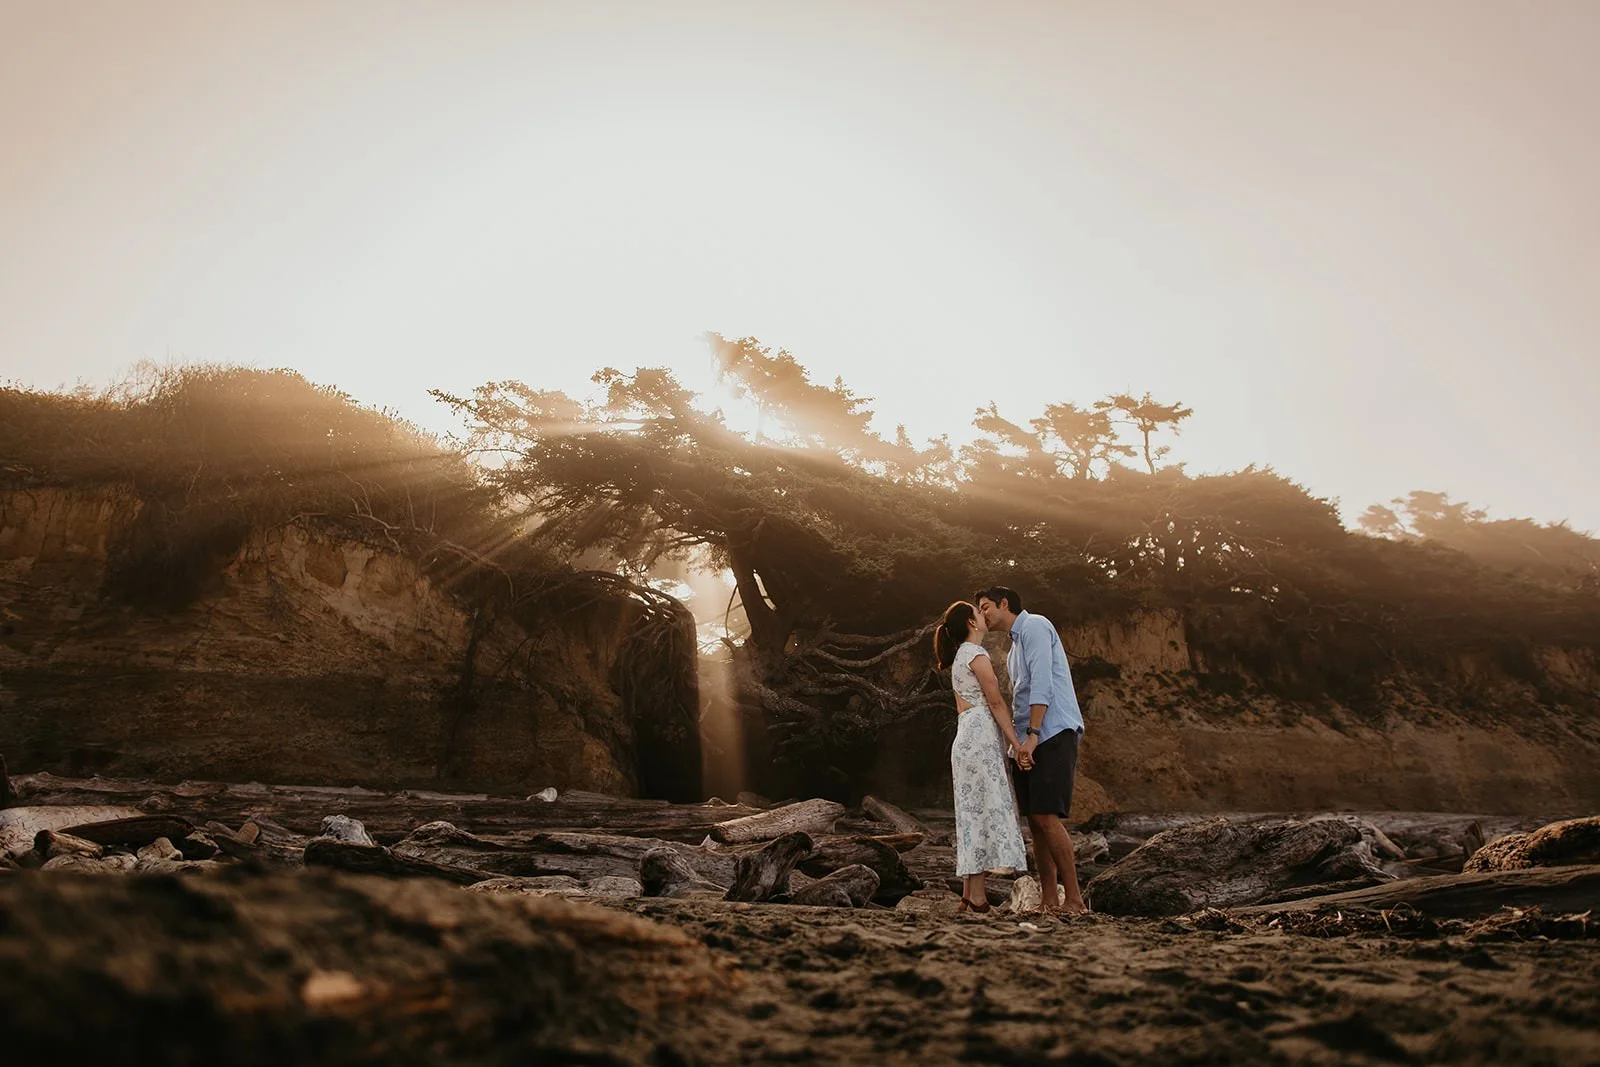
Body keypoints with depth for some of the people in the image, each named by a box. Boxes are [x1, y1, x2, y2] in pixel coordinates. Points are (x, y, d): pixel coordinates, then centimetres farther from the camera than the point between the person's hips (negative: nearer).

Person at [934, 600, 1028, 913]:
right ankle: (977, 899, -14)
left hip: (965, 734, 10)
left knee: (974, 812, 6)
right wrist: (1016, 742, -10)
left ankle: (968, 896, 4)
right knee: (986, 810, -11)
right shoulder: (977, 655, -6)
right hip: (981, 735, -10)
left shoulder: (959, 658, 23)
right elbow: (996, 702, -11)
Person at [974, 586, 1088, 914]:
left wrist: (1032, 735, -22)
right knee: (1036, 819, 5)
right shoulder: (1015, 645, 25)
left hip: (1054, 733, -10)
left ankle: (1074, 899, -9)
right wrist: (1021, 741, 13)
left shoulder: (1034, 625, -4)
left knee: (1046, 816, -14)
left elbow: (1042, 683, -16)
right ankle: (1049, 900, 7)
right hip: (1030, 741, 10)